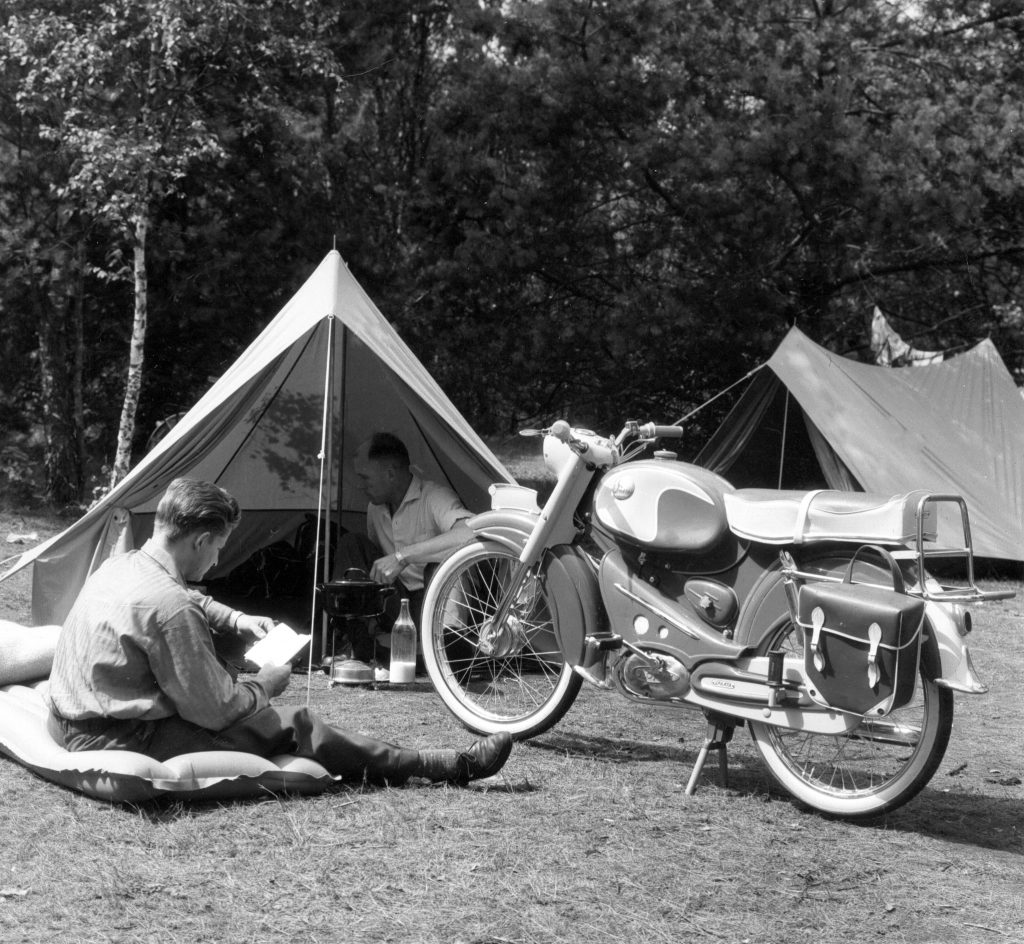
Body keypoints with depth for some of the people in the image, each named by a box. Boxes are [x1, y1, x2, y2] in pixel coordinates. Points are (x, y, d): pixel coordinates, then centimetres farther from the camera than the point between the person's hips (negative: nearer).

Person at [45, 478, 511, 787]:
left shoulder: (119, 565, 5)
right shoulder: (169, 608, -25)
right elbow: (214, 709, -20)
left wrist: (235, 620, 18)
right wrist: (266, 684, -2)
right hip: (121, 745, -10)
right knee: (290, 727, -4)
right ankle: (447, 767, 3)